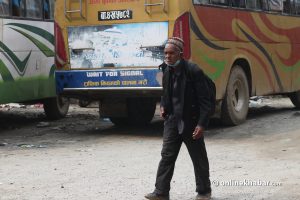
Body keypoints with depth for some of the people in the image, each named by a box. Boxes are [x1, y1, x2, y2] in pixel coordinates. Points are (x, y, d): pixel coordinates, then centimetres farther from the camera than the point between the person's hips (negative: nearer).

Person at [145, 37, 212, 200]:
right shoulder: (167, 72, 5)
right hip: (172, 121, 5)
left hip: (191, 122, -5)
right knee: (167, 156, 1)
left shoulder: (193, 71, -15)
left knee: (199, 158, 8)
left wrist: (201, 124, -20)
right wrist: (163, 106, 3)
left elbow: (204, 100, -15)